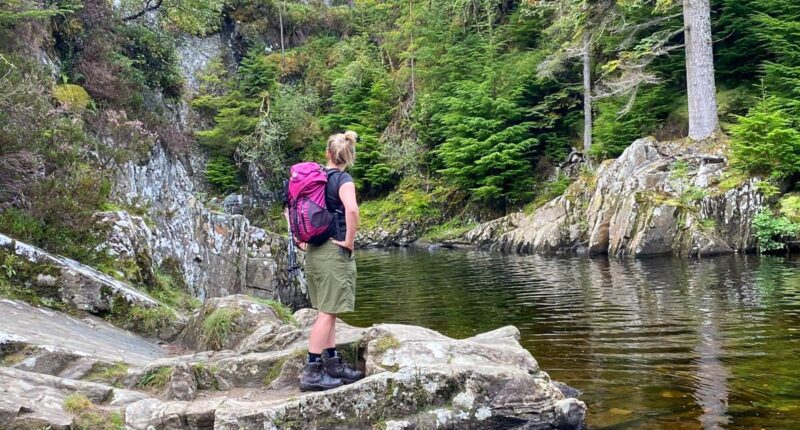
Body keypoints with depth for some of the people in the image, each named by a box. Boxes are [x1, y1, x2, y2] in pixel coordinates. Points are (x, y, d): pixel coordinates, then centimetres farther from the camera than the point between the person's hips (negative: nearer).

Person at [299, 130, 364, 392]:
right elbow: (351, 209, -29)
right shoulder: (343, 179, -10)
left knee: (327, 312, 14)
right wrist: (349, 241, -18)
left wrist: (300, 239, 17)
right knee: (327, 313, -4)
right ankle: (311, 372, -3)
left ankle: (333, 363, 21)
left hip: (314, 251, 8)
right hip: (334, 252, -7)